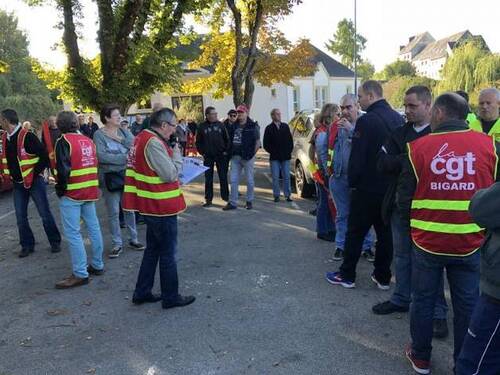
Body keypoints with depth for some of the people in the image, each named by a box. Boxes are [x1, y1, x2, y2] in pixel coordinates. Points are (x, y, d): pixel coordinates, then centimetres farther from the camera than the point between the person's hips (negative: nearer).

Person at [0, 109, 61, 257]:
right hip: (18, 183, 7)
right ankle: (27, 245, 21)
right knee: (20, 216, 9)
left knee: (45, 213, 2)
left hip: (34, 181, -7)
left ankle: (55, 242, 15)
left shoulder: (27, 136, -16)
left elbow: (44, 157, -17)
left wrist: (35, 173, -13)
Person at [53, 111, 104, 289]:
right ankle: (97, 265, 23)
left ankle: (80, 274, 0)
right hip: (90, 192, 7)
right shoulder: (88, 140, 10)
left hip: (71, 194, -7)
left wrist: (60, 189, -5)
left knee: (73, 234, -3)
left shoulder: (64, 141, -11)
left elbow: (63, 169, -19)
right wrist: (92, 187, 14)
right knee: (94, 228, 13)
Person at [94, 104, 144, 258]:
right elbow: (101, 156, -20)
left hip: (127, 175, 4)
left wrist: (120, 140, -17)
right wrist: (124, 158, -20)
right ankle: (117, 244, 16)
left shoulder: (124, 131, 6)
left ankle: (133, 239, 27)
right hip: (109, 177, -4)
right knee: (113, 212, 4)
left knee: (129, 208, 13)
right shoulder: (99, 134, -7)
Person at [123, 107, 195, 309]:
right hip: (161, 207, -10)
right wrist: (177, 154, -8)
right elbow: (170, 174, -21)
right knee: (168, 253, 4)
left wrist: (170, 154, 6)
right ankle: (170, 297, 17)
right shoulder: (153, 143, -22)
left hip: (151, 205, 10)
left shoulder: (142, 138, 9)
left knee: (153, 249, 20)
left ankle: (142, 292, 29)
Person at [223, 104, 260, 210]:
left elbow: (258, 142, -5)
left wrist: (252, 154, -9)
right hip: (235, 157, 5)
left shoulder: (253, 126, -4)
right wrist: (231, 152, 7)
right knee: (233, 180, 4)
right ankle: (232, 202, 10)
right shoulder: (234, 126, 11)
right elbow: (230, 140, 17)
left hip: (247, 157, -5)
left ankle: (249, 201, 18)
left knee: (249, 181, 5)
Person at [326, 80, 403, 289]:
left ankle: (347, 275, 15)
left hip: (367, 188, -7)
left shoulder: (366, 120, -17)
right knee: (386, 232, 13)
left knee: (355, 232, 5)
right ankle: (383, 277, 22)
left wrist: (352, 181, -4)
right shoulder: (398, 119, 6)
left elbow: (357, 156, -17)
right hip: (391, 187, 7)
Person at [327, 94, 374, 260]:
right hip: (339, 178, 3)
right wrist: (329, 170, 10)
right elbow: (329, 149, 15)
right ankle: (341, 246, 21)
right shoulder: (336, 126, 9)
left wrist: (351, 130, -21)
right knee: (342, 214, 11)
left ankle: (366, 247, 18)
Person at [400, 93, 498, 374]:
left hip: (427, 242, -1)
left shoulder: (419, 147, -9)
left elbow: (405, 196, -3)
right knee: (467, 305, 15)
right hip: (471, 243, 1)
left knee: (424, 300, 16)